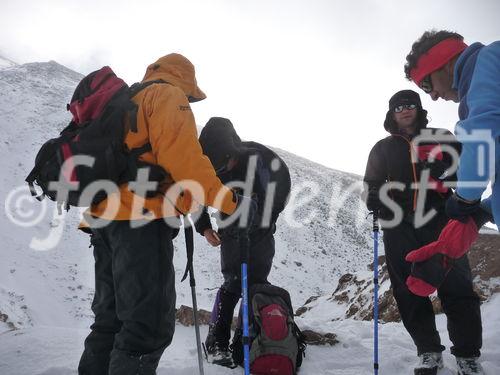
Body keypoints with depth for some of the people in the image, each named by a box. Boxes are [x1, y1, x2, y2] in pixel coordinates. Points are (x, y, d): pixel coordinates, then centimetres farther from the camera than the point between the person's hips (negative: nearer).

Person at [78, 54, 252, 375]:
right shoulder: (168, 95, 2)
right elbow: (182, 156, -14)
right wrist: (226, 199, -13)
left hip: (104, 215, 10)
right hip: (141, 217, -10)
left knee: (111, 319, 16)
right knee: (150, 322, -11)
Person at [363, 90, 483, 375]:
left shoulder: (443, 139, 15)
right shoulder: (383, 149, 18)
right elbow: (372, 185, 18)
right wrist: (374, 197, -6)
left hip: (440, 222, -1)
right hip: (400, 228, 2)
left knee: (457, 288, -8)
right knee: (410, 293, 0)